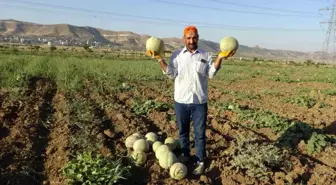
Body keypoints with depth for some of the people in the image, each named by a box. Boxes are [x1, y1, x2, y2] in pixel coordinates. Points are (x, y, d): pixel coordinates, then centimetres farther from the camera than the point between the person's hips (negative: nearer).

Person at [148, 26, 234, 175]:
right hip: (181, 101, 1)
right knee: (183, 131, 16)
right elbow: (171, 74, -4)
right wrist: (159, 59, -12)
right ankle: (185, 154, 37)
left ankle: (200, 161, 22)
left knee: (200, 133, 7)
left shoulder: (206, 56, 3)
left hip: (199, 101, -1)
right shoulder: (176, 55, 2)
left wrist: (220, 58, -15)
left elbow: (211, 74, -5)